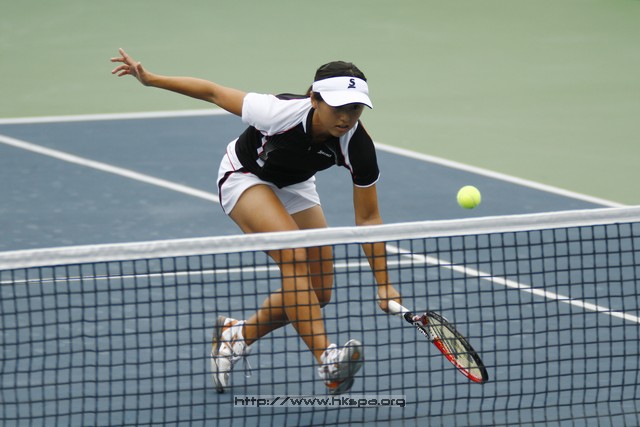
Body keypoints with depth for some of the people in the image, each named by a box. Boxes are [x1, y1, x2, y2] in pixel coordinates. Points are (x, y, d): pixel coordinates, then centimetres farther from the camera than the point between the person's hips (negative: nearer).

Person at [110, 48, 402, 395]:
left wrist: (383, 283, -25)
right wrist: (150, 79, -19)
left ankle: (237, 334, 25)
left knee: (318, 293, 1)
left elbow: (368, 219, -20)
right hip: (245, 176, -5)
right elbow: (214, 93, -24)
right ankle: (327, 360, -34)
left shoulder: (358, 146, -30)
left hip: (294, 186, 5)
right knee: (294, 255, -30)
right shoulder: (280, 112, -40)